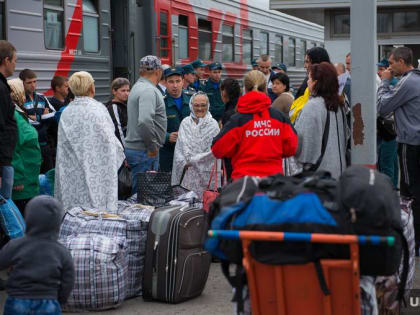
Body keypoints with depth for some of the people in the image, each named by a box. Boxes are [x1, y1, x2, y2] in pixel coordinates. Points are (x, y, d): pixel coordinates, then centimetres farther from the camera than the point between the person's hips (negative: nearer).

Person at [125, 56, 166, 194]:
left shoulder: (138, 87, 16)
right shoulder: (149, 90, -16)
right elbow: (145, 121, -29)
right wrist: (152, 147, -18)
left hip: (132, 148, 10)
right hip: (144, 152, -10)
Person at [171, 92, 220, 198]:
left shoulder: (213, 124, 2)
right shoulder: (185, 123, 10)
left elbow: (214, 150, -4)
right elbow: (179, 147, 7)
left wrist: (193, 161, -6)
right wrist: (184, 163, -6)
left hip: (205, 172, -2)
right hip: (188, 172, 2)